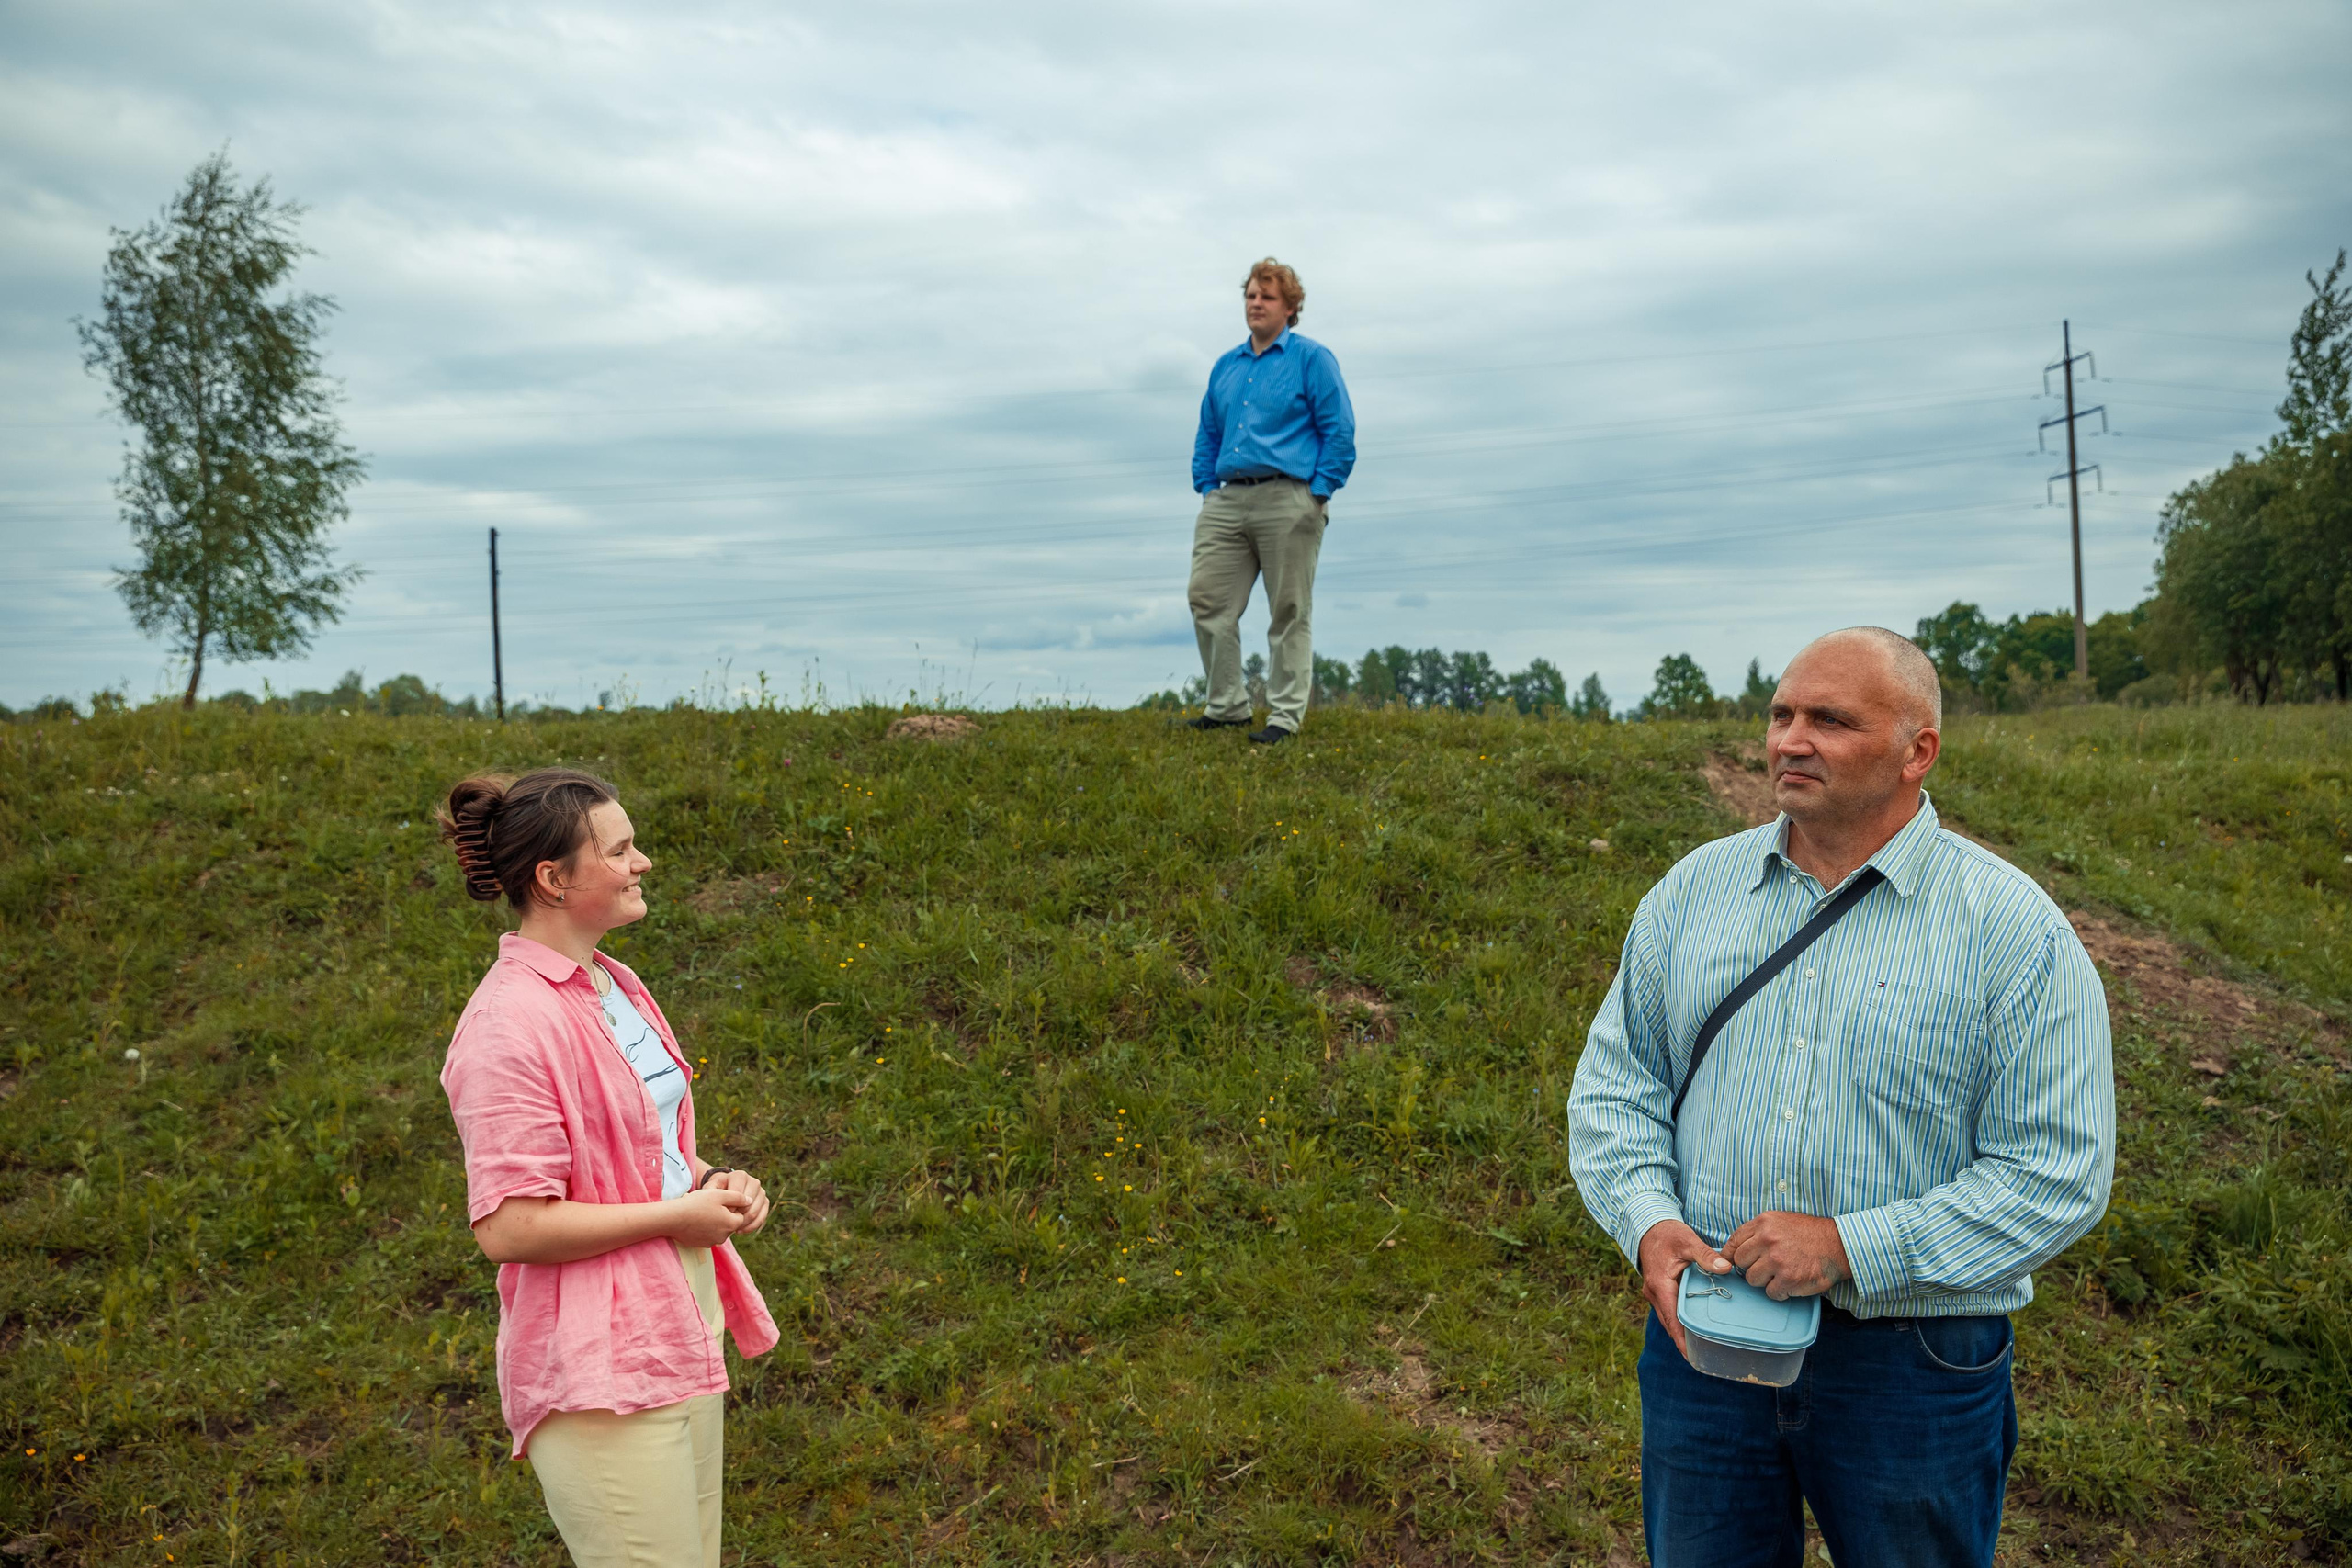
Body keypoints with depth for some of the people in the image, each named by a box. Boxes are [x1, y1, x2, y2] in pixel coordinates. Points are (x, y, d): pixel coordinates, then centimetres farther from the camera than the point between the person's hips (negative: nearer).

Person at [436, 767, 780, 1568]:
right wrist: (676, 1214, -17)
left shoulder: (614, 986, 9)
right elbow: (507, 1227, -23)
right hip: (599, 1365, -9)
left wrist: (711, 1178, 4)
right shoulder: (512, 1022, -20)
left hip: (679, 1330, 9)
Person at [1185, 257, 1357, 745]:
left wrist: (1319, 493, -10)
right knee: (1207, 599, -1)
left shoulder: (1312, 358, 2)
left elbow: (1339, 430, -4)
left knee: (1289, 612, -1)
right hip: (1226, 502, 6)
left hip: (1289, 499, -5)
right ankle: (1227, 706, 9)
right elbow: (1208, 433, 25)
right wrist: (1206, 486, 12)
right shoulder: (1225, 366, 19)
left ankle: (1286, 714, 5)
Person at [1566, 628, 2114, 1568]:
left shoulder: (2013, 928, -8)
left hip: (1913, 1364, -3)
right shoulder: (1693, 889, 5)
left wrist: (1849, 1247, -20)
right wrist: (1649, 1222, -10)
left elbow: (2058, 1172, -12)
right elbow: (1615, 1078, 8)